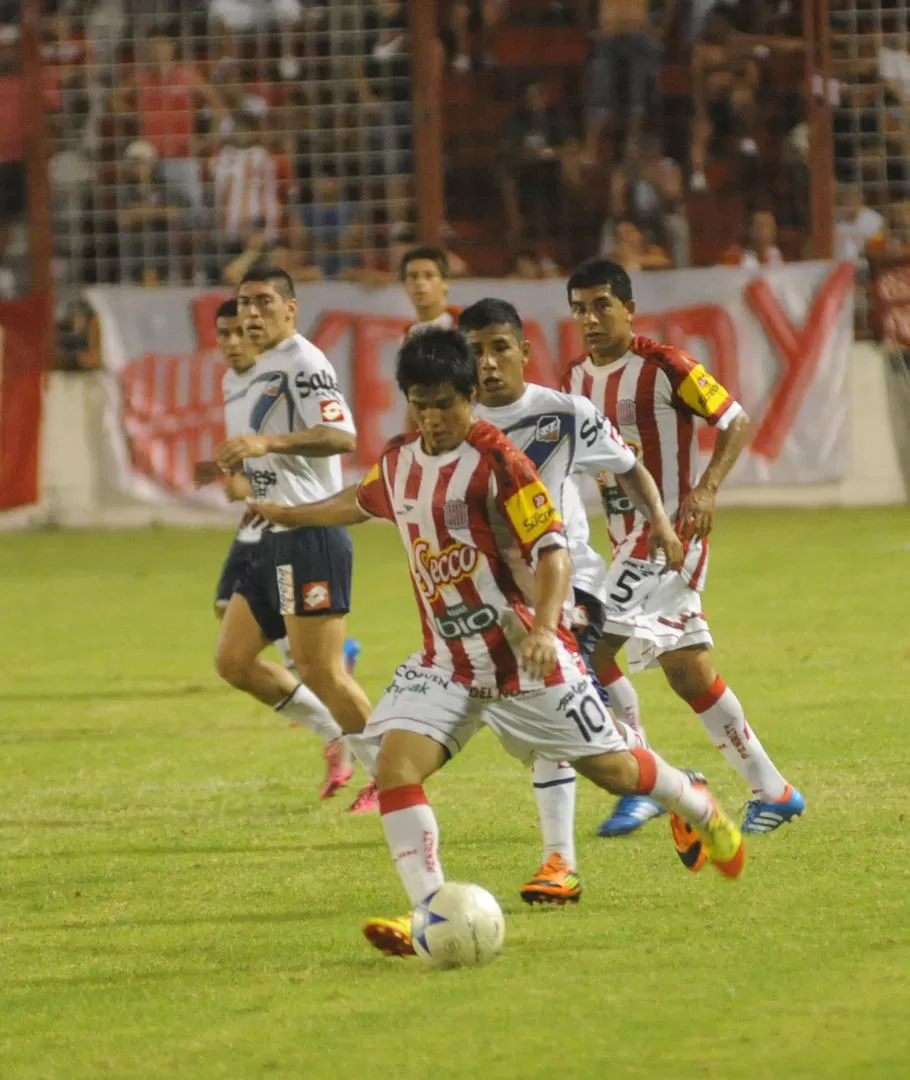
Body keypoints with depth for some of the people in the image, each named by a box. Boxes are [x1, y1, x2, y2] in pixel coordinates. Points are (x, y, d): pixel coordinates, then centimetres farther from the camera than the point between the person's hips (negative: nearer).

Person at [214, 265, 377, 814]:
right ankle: (337, 737, 21)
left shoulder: (303, 363, -13)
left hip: (310, 536, -10)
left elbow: (342, 435, -28)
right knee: (234, 660, 8)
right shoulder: (266, 370, 18)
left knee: (320, 670, -8)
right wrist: (246, 458, 19)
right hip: (274, 540, 10)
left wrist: (268, 443, -34)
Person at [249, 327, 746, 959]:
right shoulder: (399, 462, 4)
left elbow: (553, 551, -21)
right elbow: (361, 503, 29)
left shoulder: (496, 461, -16)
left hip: (524, 654, -5)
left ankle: (701, 811, 38)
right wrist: (286, 514, 40)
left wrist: (544, 628, -37)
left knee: (613, 769, 5)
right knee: (395, 762, -18)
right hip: (448, 662, 5)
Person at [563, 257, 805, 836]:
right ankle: (772, 791, 14)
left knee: (596, 646, -17)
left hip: (670, 529, -8)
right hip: (626, 538, 8)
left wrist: (706, 489, -21)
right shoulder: (576, 379, 9)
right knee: (688, 671, 7)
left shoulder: (664, 367, -13)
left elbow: (736, 421, -10)